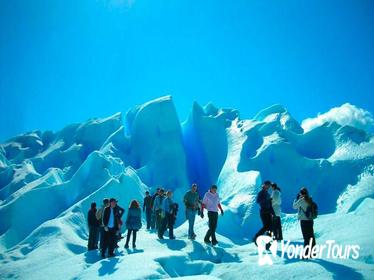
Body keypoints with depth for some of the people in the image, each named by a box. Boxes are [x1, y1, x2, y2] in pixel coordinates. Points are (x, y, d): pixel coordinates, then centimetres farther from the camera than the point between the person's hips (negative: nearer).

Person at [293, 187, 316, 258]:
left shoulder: (302, 200, -13)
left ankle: (306, 254, -1)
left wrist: (297, 198, 6)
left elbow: (294, 206, -2)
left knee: (306, 238, -4)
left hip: (304, 220, -6)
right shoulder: (309, 200, 6)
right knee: (311, 237, 13)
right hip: (310, 220, 6)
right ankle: (313, 252, 22)